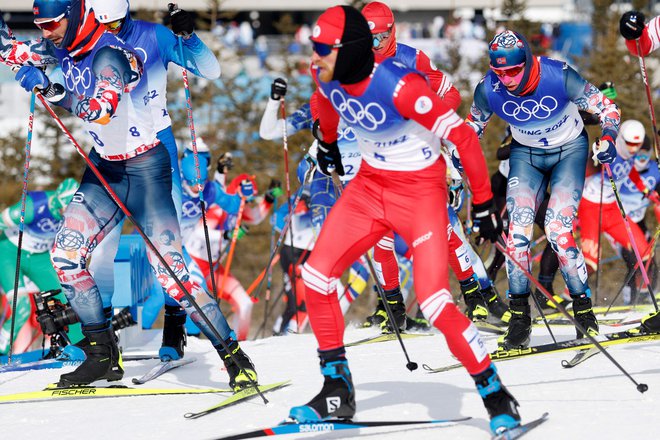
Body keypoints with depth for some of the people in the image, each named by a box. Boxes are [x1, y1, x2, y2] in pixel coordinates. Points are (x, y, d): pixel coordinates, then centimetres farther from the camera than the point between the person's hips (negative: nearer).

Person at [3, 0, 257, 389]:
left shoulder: (108, 55, -24)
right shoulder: (68, 50, 2)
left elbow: (102, 109, -42)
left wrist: (51, 91, -52)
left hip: (145, 170, -9)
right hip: (105, 168, 9)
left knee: (169, 270, -15)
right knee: (66, 253, -3)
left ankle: (235, 359, -8)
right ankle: (104, 356, 4)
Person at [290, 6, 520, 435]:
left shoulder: (399, 86, -30)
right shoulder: (328, 78, -9)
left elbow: (462, 135, -25)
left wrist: (484, 203, -21)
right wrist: (328, 144, 36)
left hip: (420, 191, -7)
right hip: (369, 186, 7)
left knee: (434, 302, -17)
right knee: (317, 275, -3)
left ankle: (497, 397, -1)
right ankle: (337, 392, 10)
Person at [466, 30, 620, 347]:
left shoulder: (558, 77, -28)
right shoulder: (488, 89, -20)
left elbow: (605, 107, -16)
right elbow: (473, 126, 2)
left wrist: (608, 138, -34)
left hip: (569, 151, -3)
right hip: (526, 154, 3)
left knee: (558, 230, -18)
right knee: (518, 232, -13)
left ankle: (583, 306, -4)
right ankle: (519, 316, -3)